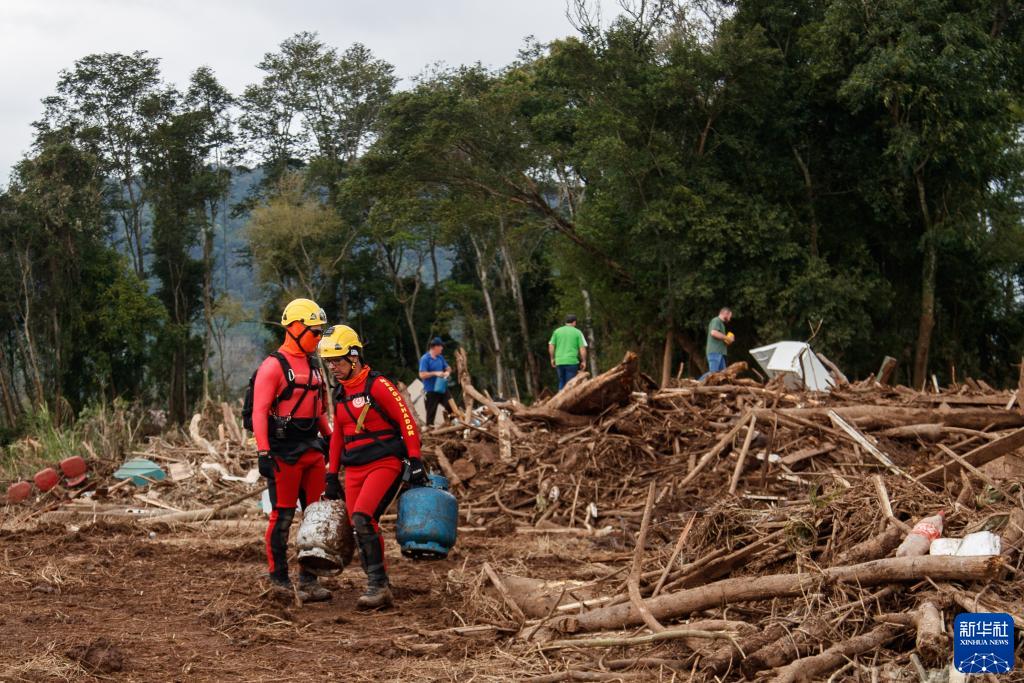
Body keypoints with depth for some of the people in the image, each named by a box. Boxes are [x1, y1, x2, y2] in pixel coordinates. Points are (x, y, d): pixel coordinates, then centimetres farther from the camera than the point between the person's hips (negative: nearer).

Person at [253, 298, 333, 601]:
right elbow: (259, 412, -14)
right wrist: (263, 452, -20)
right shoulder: (274, 366, -9)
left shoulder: (313, 367, 17)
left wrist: (330, 437, 18)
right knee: (282, 516, -3)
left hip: (312, 449, 8)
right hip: (284, 451, -8)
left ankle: (309, 577, 13)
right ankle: (278, 577, 6)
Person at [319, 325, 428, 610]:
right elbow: (337, 436, 22)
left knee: (362, 518, -22)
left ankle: (378, 584, -17)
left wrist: (415, 461, -15)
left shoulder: (378, 385, -9)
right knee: (361, 530, 1)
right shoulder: (340, 393, 15)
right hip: (354, 470, 7)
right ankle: (379, 589, 8)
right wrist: (332, 475, 20)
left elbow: (406, 421, -11)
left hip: (385, 465, -7)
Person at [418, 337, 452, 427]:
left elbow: (448, 368, 20)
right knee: (431, 412, -1)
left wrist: (447, 372, -3)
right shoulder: (425, 359, -13)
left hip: (442, 388, 7)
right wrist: (435, 373, -23)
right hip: (431, 390, -7)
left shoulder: (440, 357, 9)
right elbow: (422, 375, -19)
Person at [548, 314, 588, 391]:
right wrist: (583, 361, 6)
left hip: (559, 361, 3)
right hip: (572, 361, -3)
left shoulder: (557, 331, 9)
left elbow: (551, 346, 7)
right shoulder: (577, 332, 2)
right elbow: (582, 348, -2)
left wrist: (552, 359, 16)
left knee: (561, 382, 15)